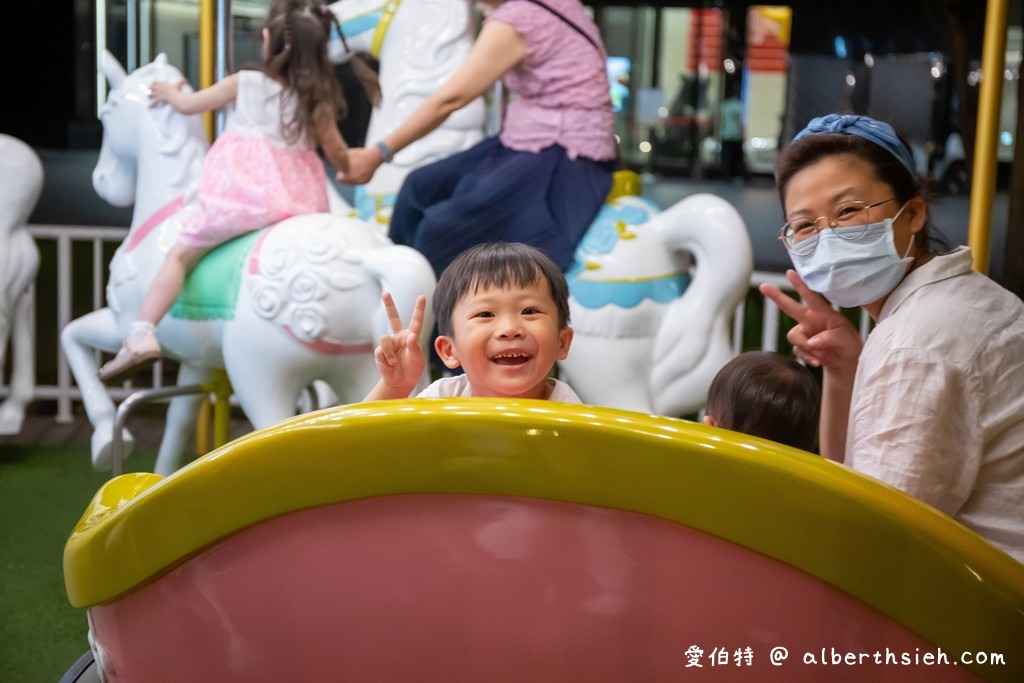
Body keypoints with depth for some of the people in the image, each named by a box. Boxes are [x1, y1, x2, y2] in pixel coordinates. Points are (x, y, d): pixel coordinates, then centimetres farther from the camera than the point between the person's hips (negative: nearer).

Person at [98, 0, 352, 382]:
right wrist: (351, 168, 39)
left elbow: (189, 105, 17)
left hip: (241, 190, -3)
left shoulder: (244, 84, 5)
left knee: (180, 254, 2)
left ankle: (142, 334, -9)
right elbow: (338, 155, 15)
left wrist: (167, 92, 40)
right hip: (299, 199, 3)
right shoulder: (318, 99, 10)